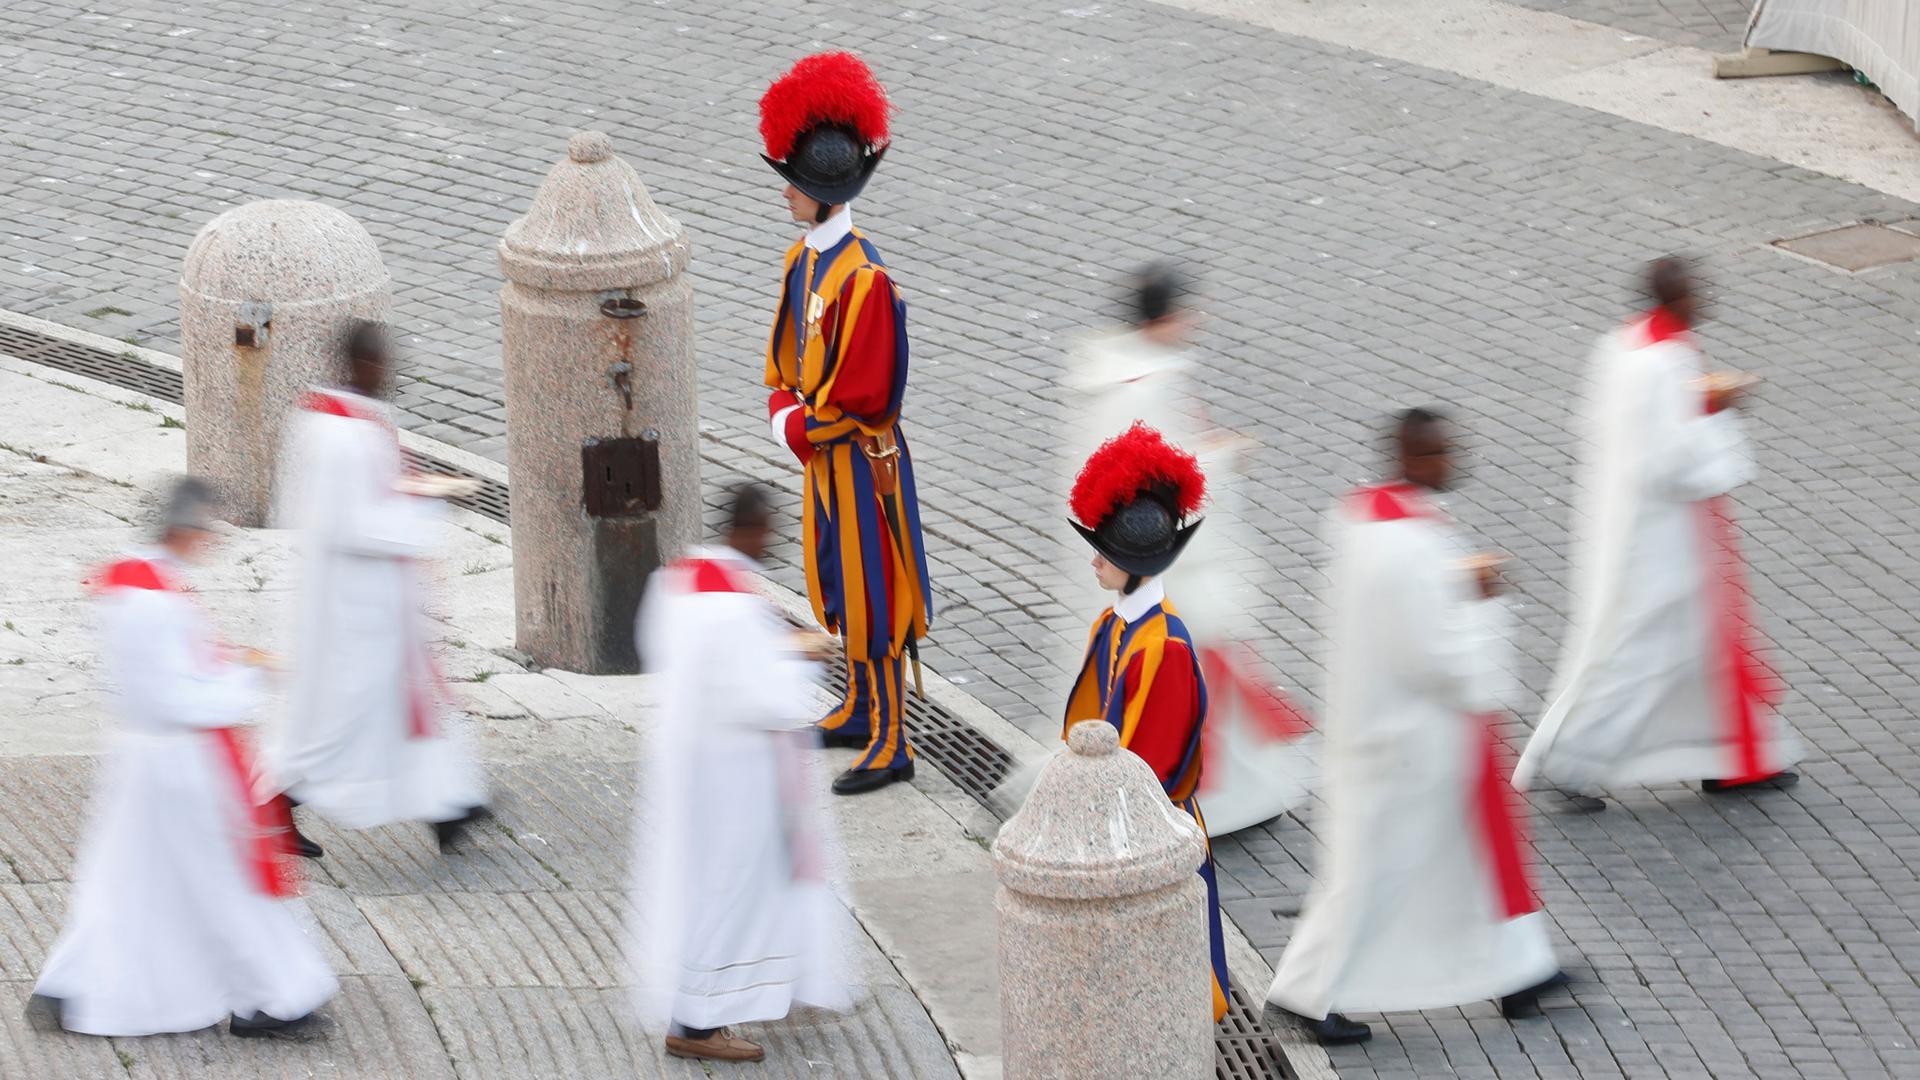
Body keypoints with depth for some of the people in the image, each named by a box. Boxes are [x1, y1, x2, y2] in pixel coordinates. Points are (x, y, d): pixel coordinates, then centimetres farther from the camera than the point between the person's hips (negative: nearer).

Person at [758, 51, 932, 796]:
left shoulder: (863, 280, -26)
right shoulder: (803, 259, 2)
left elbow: (860, 394, -24)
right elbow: (787, 350, 12)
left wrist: (798, 431, -15)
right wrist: (783, 412, -4)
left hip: (861, 460, -9)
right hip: (822, 451, 9)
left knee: (870, 594, -1)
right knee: (837, 585, 21)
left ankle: (890, 747, 6)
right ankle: (861, 708, 38)